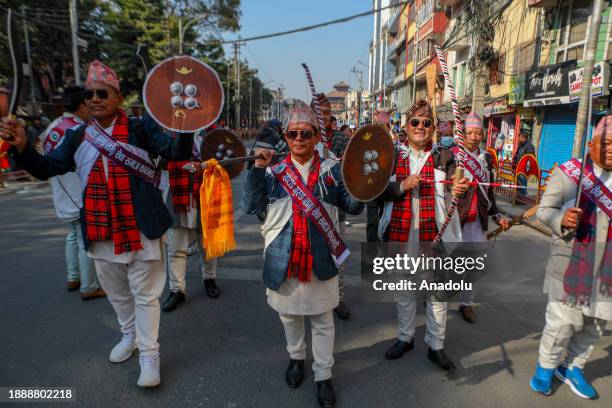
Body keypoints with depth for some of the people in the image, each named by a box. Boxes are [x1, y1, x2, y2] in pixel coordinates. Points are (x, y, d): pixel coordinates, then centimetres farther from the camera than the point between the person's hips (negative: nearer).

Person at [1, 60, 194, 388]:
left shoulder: (141, 128, -7)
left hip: (139, 227, -5)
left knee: (145, 294, 6)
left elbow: (178, 152, -16)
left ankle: (149, 354, 22)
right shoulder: (77, 137, 6)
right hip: (101, 232, 5)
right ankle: (130, 334, 47)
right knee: (116, 292, 23)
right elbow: (46, 169, 5)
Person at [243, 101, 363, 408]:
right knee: (289, 315, 21)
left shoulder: (332, 170, -2)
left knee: (322, 321, 12)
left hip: (321, 258, -1)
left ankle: (323, 375, 30)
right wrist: (258, 169, -16)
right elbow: (251, 206, -8)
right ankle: (296, 357, 47)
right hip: (283, 259, 1)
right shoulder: (274, 172, 0)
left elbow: (353, 207, -3)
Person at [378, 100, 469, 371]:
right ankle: (405, 338, 35)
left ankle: (435, 346, 26)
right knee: (403, 288, 16)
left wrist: (459, 190, -28)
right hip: (400, 232, 1)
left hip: (434, 233, -1)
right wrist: (403, 186, -18)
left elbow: (453, 192, -7)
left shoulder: (444, 157, 1)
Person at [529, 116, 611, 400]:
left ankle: (572, 367, 37)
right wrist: (561, 219, -25)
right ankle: (545, 366, 25)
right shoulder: (567, 172, -8)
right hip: (571, 265, -4)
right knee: (563, 321, 0)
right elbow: (544, 210, -6)